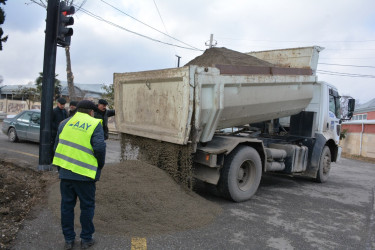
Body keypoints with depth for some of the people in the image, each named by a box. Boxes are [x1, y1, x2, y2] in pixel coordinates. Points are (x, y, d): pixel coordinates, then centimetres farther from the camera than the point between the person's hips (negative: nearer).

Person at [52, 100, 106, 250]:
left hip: (65, 172, 4)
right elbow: (99, 147, -17)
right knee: (87, 206, 11)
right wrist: (100, 165, 0)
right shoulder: (94, 125, -6)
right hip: (84, 175, -4)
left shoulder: (65, 123, 9)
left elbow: (57, 146, 11)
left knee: (67, 205, 16)